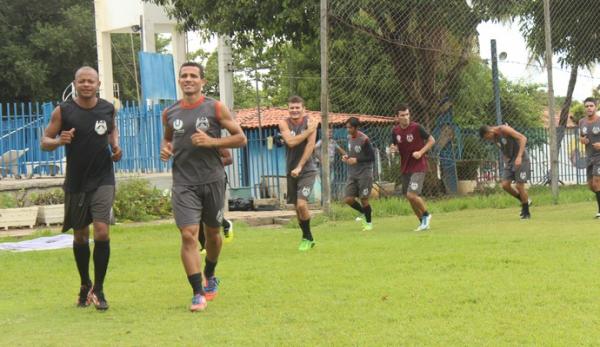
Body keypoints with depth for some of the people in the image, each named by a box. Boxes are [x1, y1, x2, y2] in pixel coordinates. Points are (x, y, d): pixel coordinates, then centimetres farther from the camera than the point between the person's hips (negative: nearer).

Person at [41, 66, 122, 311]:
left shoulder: (108, 109, 0)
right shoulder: (63, 111, -5)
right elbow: (44, 141, -3)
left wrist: (115, 145, 2)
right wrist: (59, 141, -24)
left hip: (102, 180, 0)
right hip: (76, 182, 0)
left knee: (101, 232, -14)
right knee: (80, 236, 12)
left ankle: (98, 289, -2)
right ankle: (85, 286, 32)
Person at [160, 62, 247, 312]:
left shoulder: (215, 108, -2)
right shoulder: (170, 113, 6)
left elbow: (240, 138, -2)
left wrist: (211, 141, -16)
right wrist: (165, 149, 1)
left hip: (212, 180, 0)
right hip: (184, 183, 1)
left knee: (212, 232, 14)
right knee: (188, 235, -12)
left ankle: (210, 276, 41)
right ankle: (198, 293, -10)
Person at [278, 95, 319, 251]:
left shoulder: (309, 123, -7)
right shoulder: (284, 124, -1)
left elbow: (310, 146, -13)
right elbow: (291, 142, -17)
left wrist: (300, 167, -18)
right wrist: (308, 131, -18)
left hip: (307, 170, -4)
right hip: (291, 170, 4)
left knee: (302, 204, -17)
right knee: (297, 207, 10)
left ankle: (307, 238, 0)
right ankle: (307, 238, 25)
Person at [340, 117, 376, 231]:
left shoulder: (364, 139, -16)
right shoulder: (349, 137, 6)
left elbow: (372, 157, -14)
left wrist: (356, 160, -21)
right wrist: (346, 156, -1)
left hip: (364, 173, -6)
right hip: (352, 174, 7)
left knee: (364, 199, -1)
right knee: (348, 199, -1)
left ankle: (369, 223, 18)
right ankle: (364, 213, 24)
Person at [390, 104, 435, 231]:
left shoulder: (417, 127, -13)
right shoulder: (395, 131, 2)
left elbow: (431, 140, -4)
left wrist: (421, 152, -16)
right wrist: (394, 149, -7)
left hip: (418, 166, -6)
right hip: (405, 167, 6)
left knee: (412, 194, -18)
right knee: (409, 196, 8)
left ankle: (426, 214, 6)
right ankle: (423, 222, 23)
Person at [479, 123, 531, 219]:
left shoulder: (504, 129, -18)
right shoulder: (494, 138, 6)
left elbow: (523, 138, -22)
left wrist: (519, 156, -27)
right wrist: (506, 160, 7)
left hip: (521, 159, -7)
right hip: (510, 160, 7)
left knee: (519, 186, -9)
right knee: (505, 185, -5)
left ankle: (526, 213, 6)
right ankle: (524, 200, 17)